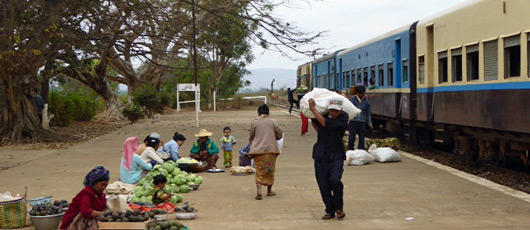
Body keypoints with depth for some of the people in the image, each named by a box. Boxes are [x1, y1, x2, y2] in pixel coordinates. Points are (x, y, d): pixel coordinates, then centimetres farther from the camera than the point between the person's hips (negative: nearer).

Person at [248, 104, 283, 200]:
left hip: (258, 150, 0)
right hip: (271, 149, 0)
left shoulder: (254, 122, 0)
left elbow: (251, 137, 6)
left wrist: (251, 141, 29)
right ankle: (269, 191, 21)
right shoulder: (273, 121, -1)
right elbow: (279, 135, 2)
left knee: (259, 171, 2)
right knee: (270, 170, 13)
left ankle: (259, 191, -14)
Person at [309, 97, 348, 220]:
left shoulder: (343, 117, -9)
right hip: (321, 154, 4)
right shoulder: (323, 115, 4)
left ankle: (339, 207, 3)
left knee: (335, 180, -21)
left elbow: (326, 124, -22)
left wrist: (313, 108, -17)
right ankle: (330, 210, 17)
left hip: (336, 155, -4)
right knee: (323, 184, 1)